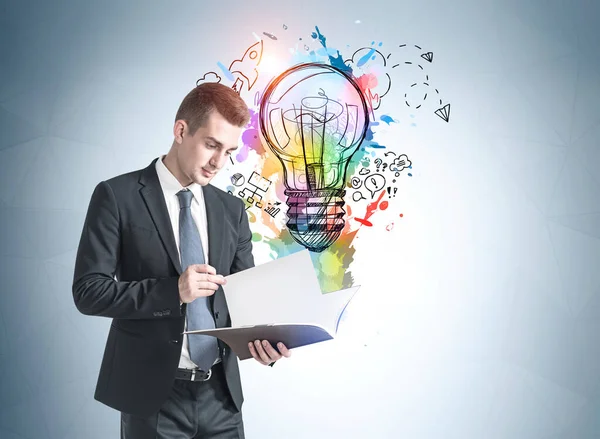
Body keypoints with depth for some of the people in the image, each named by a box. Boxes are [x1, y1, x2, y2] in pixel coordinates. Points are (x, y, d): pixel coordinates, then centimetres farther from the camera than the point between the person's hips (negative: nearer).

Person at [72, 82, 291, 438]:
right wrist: (173, 291, -20)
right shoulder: (117, 197, -5)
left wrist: (260, 337, -11)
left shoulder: (233, 210, 8)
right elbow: (88, 291, -9)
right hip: (153, 396, -4)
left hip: (221, 393, 4)